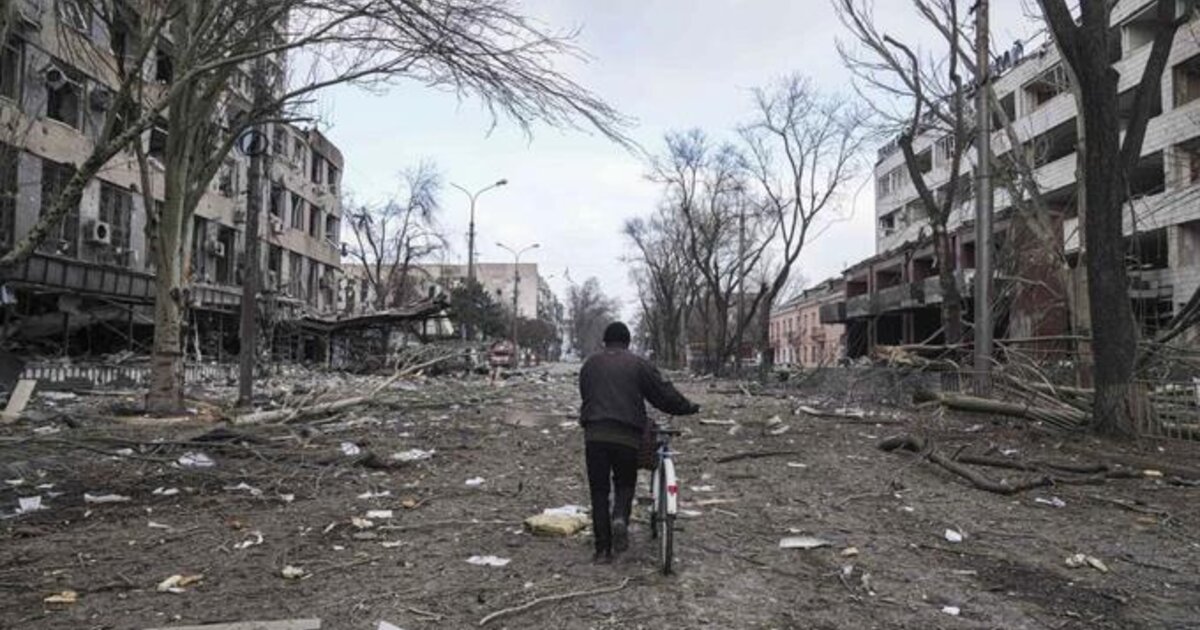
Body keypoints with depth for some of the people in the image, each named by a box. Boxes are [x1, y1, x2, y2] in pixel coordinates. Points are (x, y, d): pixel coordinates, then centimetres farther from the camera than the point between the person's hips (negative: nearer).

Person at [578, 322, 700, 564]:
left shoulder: (590, 364, 14)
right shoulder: (638, 364, 5)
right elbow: (664, 394, 6)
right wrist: (688, 407, 21)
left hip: (594, 435, 2)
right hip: (627, 436, -1)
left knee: (599, 491, 8)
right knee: (625, 484, 17)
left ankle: (603, 550, 6)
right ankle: (620, 518, -13)